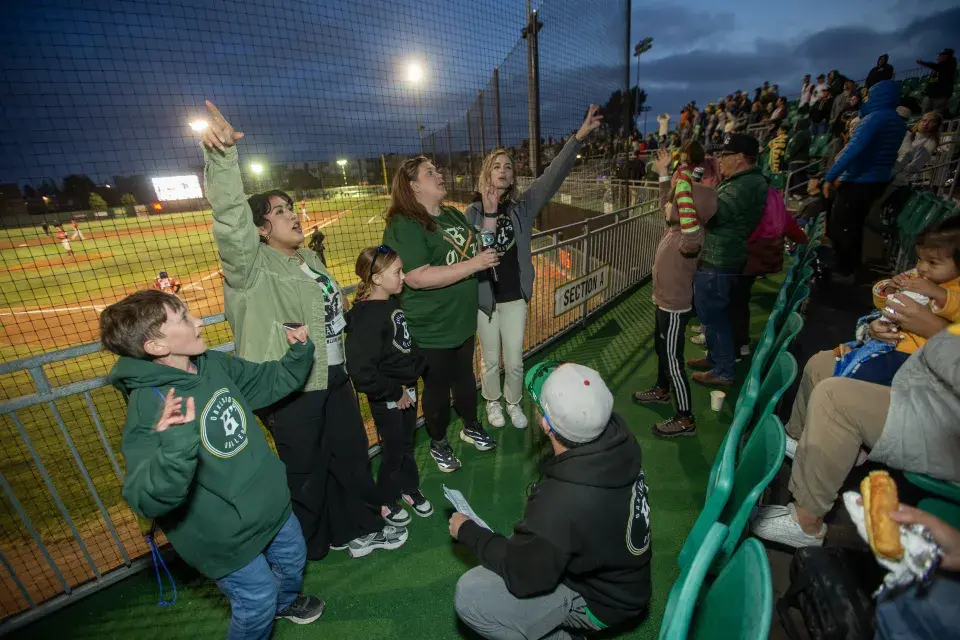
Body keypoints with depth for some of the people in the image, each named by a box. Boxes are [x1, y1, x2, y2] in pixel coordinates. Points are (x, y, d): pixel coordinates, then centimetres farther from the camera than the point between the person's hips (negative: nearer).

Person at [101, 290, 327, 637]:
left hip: (270, 503, 7)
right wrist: (174, 446, -53)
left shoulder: (216, 363, -9)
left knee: (292, 559, 30)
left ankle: (285, 600, 62)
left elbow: (269, 383, 6)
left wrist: (300, 353, -11)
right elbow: (148, 501, -35)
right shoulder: (149, 407, -29)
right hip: (225, 534, -7)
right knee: (257, 604, 14)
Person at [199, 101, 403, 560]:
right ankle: (306, 549, 39)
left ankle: (360, 530, 43)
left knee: (351, 455, 20)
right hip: (291, 390, -8)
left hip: (333, 377, 8)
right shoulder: (251, 265, -15)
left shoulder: (309, 257, 11)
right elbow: (230, 217, -34)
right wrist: (221, 156, -45)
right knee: (306, 471, 11)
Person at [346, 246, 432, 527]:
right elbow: (361, 372, -32)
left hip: (407, 390, 7)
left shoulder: (392, 303, 1)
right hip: (387, 398, -7)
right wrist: (395, 392, -23)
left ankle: (409, 488, 45)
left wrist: (416, 367, 10)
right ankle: (385, 502, 36)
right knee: (393, 450, 12)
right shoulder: (367, 318, -27)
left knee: (407, 443, 23)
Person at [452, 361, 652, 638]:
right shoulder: (615, 431, -23)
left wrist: (468, 531, -10)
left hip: (603, 599, -7)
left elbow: (521, 576, -21)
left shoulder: (562, 503, -41)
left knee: (469, 596, -13)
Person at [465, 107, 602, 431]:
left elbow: (554, 174, -15)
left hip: (515, 296, 1)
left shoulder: (522, 205, -4)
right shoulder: (473, 211, -7)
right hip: (485, 297, -1)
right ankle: (492, 402, 42)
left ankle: (514, 403, 40)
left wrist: (580, 135, -24)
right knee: (491, 360, 16)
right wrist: (490, 211, -26)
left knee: (514, 361, 13)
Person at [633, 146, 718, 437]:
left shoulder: (687, 239, -29)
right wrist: (664, 174, 12)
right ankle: (662, 390, 50)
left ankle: (686, 419, 18)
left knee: (673, 359, 2)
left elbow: (692, 234, -55)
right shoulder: (674, 227, -3)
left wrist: (684, 184, -52)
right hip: (665, 301, 10)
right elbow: (667, 207, 19)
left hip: (675, 307, -9)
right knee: (661, 347, 26)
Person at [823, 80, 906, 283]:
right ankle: (853, 268, 29)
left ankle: (844, 272, 2)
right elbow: (883, 152, 20)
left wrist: (830, 176, -24)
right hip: (878, 181, 9)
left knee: (838, 226, -2)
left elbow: (853, 150, -26)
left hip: (858, 181, -9)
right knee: (854, 226, 19)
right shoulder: (898, 122, 12)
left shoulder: (874, 118, -16)